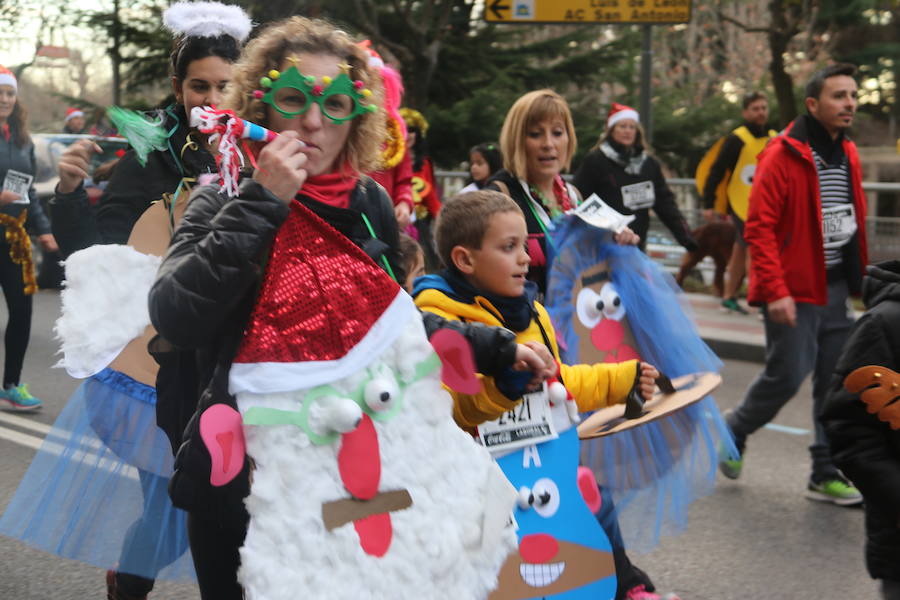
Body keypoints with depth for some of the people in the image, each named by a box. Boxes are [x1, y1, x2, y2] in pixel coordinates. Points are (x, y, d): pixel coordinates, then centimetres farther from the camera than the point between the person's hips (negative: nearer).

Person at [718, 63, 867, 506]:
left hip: (834, 287, 7)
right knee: (788, 374, -5)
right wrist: (775, 291, -20)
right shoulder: (784, 155, -12)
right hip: (794, 290, -7)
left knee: (837, 382, 6)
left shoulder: (847, 155, 11)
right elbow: (759, 228, -15)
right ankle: (732, 432, 22)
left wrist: (859, 278, 9)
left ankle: (827, 475, 14)